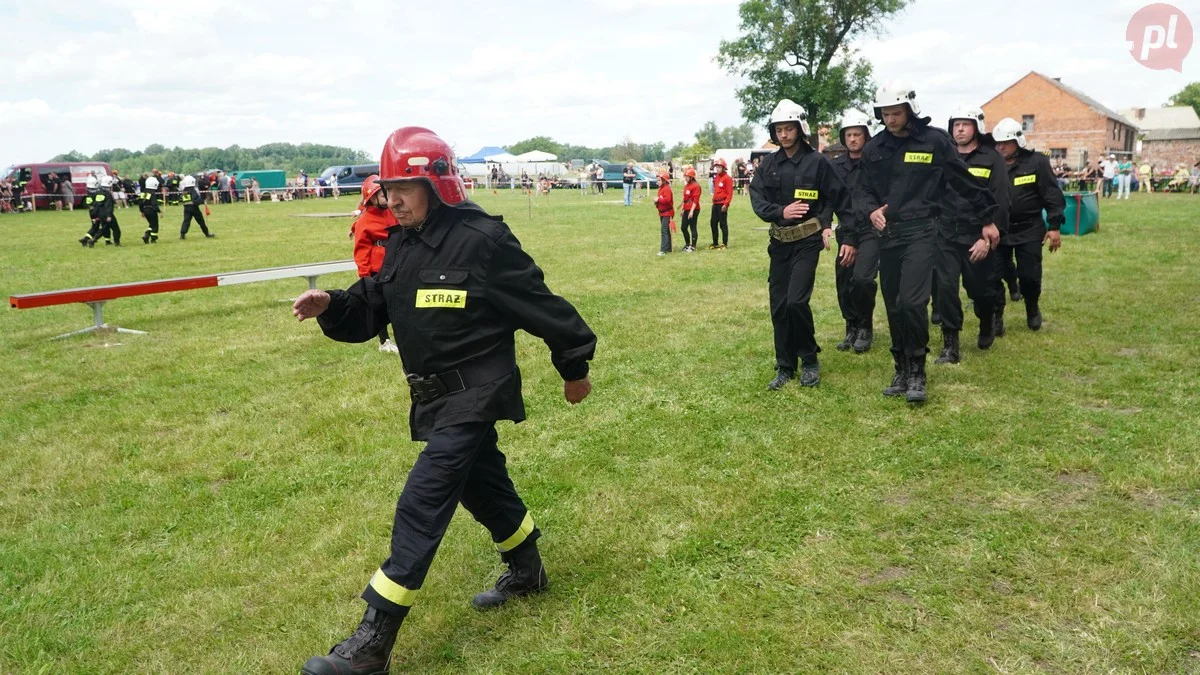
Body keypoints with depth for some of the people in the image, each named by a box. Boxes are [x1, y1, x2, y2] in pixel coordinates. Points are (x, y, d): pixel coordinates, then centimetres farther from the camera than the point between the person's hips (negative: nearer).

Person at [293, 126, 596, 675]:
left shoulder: (482, 240, -18)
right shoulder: (397, 246, 4)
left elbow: (541, 306, -11)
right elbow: (366, 312, 5)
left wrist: (574, 367, -3)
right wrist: (329, 307, -17)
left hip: (474, 394, -8)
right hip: (435, 397, 8)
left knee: (420, 506, -11)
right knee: (482, 485, 23)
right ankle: (526, 572, 47)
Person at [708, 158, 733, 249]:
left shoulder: (727, 178, -9)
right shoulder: (716, 177, 14)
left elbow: (729, 193, -13)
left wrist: (726, 204, -18)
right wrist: (714, 201, 15)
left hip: (722, 204, -8)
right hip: (715, 204, 8)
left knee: (723, 224, -3)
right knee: (713, 223, 10)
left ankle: (725, 243, 5)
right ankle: (715, 243, 18)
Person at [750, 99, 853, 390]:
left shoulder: (817, 161, -7)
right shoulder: (768, 164, 5)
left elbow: (842, 198, -3)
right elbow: (757, 200, -3)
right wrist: (781, 212, -21)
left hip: (807, 241, -5)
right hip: (779, 242, 5)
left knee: (797, 301, -16)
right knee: (778, 306, 6)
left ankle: (810, 359, 6)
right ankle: (785, 367, 18)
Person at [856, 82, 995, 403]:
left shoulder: (935, 140, -3)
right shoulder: (874, 148, 8)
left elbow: (964, 181, 4)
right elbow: (865, 190, 14)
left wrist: (987, 217, 11)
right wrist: (871, 211, -9)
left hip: (921, 231, -4)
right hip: (888, 233, 5)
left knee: (912, 301, -16)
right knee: (893, 305, 8)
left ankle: (916, 372, -1)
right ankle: (902, 370, 21)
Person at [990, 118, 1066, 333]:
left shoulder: (1036, 162, -7)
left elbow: (1052, 195, -5)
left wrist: (1054, 226, -9)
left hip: (1030, 230, -2)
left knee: (1030, 275, 1)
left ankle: (1033, 310, 29)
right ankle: (996, 317, 12)